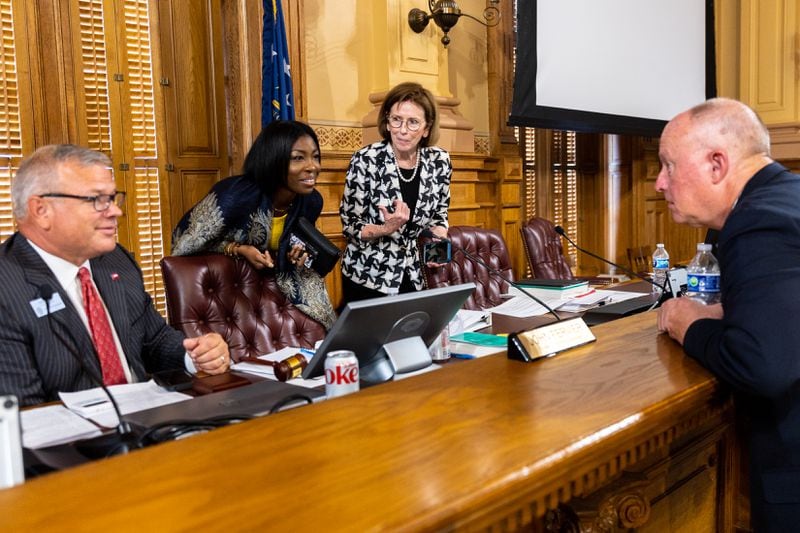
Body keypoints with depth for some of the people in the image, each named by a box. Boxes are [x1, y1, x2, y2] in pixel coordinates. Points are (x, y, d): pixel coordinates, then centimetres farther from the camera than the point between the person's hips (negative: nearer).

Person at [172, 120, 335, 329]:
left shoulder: (311, 202, -15)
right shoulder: (236, 196, -32)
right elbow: (183, 246, -19)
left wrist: (296, 255, -16)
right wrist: (238, 249, -29)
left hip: (265, 274, 5)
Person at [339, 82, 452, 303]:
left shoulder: (439, 161, -5)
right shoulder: (366, 160, -16)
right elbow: (349, 225, -12)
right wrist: (386, 229, -29)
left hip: (412, 278, 4)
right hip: (366, 277, -3)